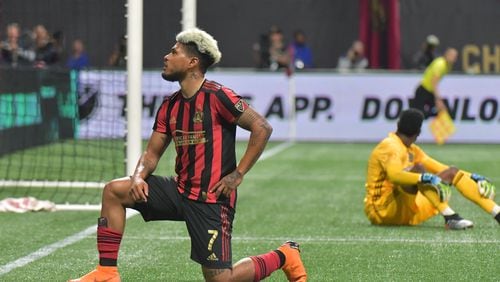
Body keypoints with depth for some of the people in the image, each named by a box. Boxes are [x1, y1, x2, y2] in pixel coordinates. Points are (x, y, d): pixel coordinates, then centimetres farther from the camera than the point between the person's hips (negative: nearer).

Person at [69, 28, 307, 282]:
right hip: (180, 191, 7)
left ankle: (283, 256, 14)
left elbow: (262, 127, -16)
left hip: (211, 199, -7)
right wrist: (139, 176, -8)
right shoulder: (170, 106, 9)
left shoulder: (217, 96, -14)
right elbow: (152, 153, 14)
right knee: (113, 191, -3)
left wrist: (238, 174, -16)